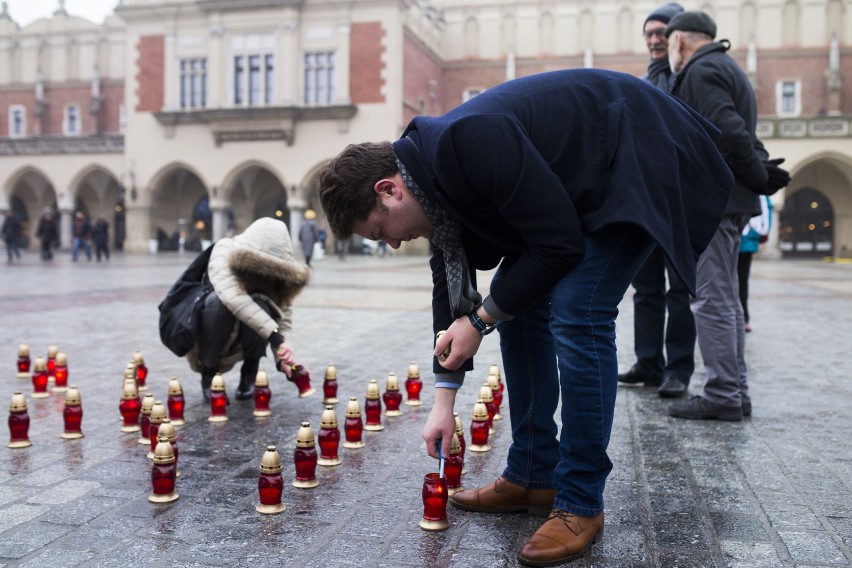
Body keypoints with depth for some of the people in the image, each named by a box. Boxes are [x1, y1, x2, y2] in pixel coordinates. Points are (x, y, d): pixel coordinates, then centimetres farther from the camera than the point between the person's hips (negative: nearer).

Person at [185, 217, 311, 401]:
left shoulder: (275, 270, -13)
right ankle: (208, 374, -13)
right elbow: (232, 296, -41)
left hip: (244, 336, 2)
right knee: (219, 302, -34)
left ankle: (249, 376, -7)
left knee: (261, 306, -30)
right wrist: (275, 336, -48)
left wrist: (283, 358, -33)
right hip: (205, 336, -2)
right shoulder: (224, 251, -24)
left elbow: (283, 313, -17)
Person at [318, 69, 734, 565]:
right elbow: (450, 280, 6)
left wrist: (482, 319, -14)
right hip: (584, 179, 9)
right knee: (520, 305, 4)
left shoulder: (468, 146, -31)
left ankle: (580, 504, -4)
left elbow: (560, 244, -27)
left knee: (575, 314, -19)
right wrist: (444, 399, 6)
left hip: (640, 162, -9)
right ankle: (533, 477, 14)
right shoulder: (437, 169, -1)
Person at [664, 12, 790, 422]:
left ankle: (722, 396, -2)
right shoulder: (726, 68, 23)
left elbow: (730, 134, -21)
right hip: (730, 201, 10)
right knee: (724, 298, 14)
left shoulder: (700, 72, -10)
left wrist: (759, 178, -12)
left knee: (711, 300, -7)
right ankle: (735, 392, 21)